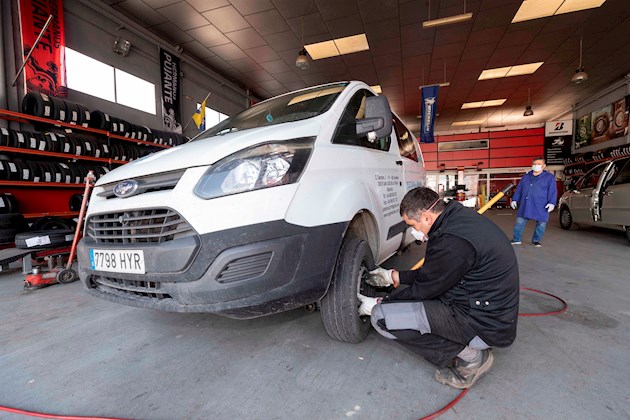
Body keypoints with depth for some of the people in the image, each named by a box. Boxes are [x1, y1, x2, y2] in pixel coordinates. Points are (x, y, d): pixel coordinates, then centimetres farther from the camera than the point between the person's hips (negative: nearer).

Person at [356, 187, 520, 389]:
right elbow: (431, 274, 11)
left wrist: (378, 304, -1)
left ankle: (470, 356, -4)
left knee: (382, 317, -19)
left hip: (485, 325, -9)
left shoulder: (452, 241, -28)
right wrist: (393, 276, 17)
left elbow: (423, 289, -15)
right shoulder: (461, 216, 1)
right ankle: (466, 345, 12)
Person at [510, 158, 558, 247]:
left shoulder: (549, 177, 4)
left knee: (541, 224, 3)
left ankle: (536, 240, 18)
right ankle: (516, 239, 12)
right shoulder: (525, 177, 15)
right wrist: (514, 200, 11)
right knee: (519, 222, 2)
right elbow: (518, 189, 17)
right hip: (525, 205, 3)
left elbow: (553, 192, -2)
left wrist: (552, 203, -12)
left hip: (541, 207, -2)